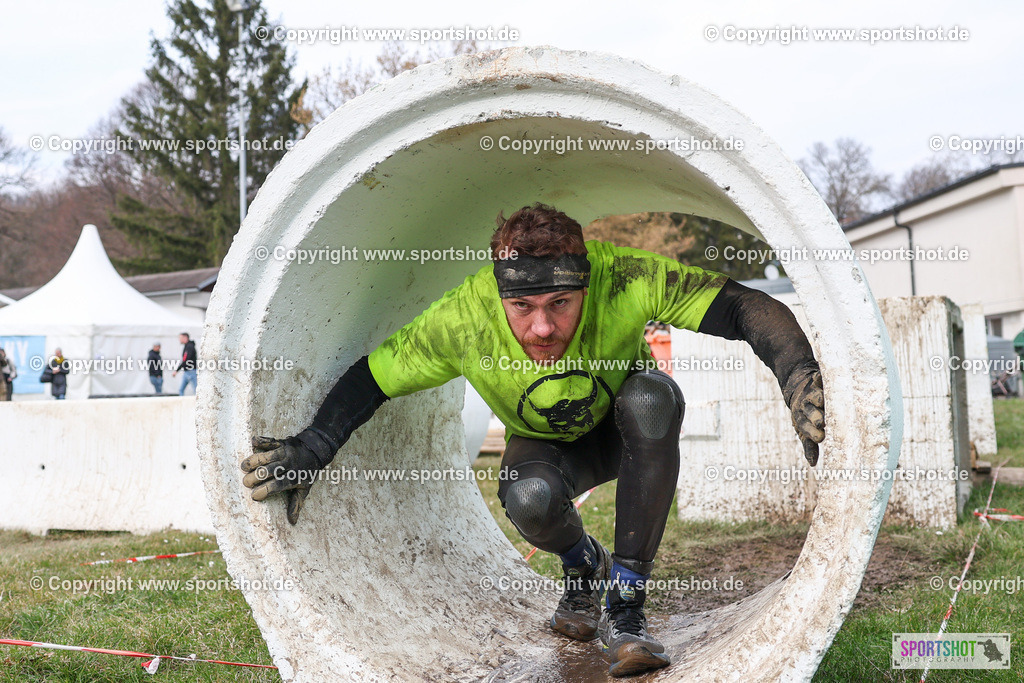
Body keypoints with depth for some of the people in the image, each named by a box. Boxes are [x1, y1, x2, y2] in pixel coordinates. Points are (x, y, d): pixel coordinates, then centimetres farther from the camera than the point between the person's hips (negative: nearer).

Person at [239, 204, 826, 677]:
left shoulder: (625, 280, -36)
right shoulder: (463, 322, -33)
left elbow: (748, 309, -33)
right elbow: (371, 378, -20)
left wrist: (800, 377, -48)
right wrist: (310, 451, -31)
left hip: (631, 431, 0)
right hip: (547, 444, 0)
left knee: (652, 395, -35)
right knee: (529, 498, -34)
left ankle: (624, 606, -25)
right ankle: (582, 564, 6)